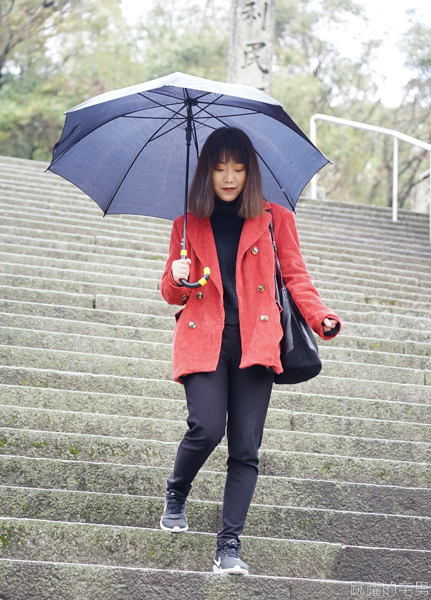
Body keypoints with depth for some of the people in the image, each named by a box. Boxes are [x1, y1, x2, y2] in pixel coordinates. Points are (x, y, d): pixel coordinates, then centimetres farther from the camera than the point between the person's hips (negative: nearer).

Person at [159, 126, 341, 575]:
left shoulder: (274, 219, 12)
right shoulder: (187, 224, 14)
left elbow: (295, 276, 10)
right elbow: (171, 294, 18)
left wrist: (320, 318, -7)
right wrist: (177, 278, -7)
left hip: (254, 342, 0)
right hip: (204, 340, 0)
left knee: (245, 447, -5)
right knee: (207, 428, -19)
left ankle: (229, 545, 0)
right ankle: (176, 495, 12)